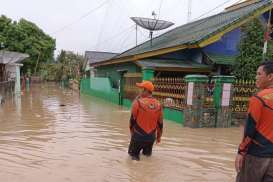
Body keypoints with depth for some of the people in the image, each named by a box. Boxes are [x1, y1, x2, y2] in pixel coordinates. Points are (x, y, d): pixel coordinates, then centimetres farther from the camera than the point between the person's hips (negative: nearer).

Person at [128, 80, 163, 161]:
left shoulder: (138, 102, -16)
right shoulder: (158, 104, -4)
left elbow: (133, 119, -8)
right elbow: (160, 123, 5)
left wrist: (132, 132, 9)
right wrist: (159, 136, 20)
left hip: (138, 136, -4)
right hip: (151, 137, 4)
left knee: (132, 152, 22)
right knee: (147, 153, 32)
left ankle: (135, 154, 5)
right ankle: (147, 152, 14)